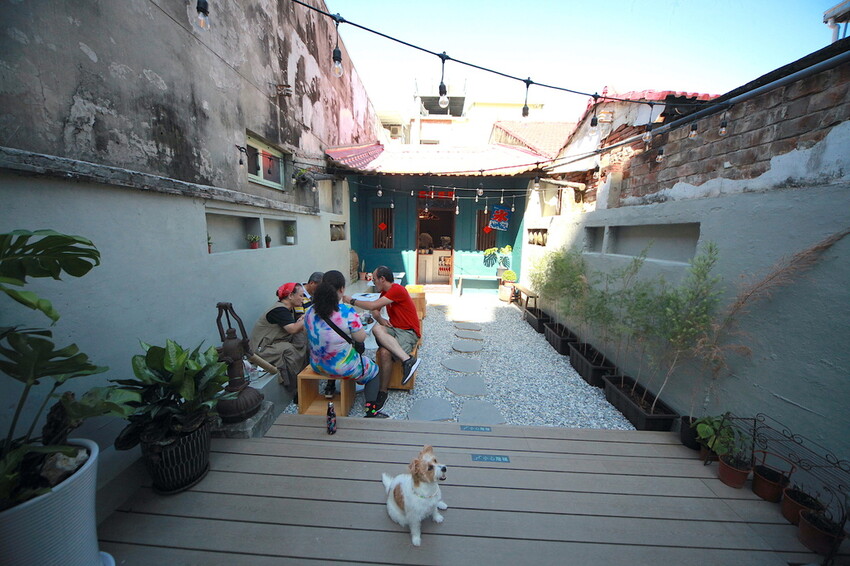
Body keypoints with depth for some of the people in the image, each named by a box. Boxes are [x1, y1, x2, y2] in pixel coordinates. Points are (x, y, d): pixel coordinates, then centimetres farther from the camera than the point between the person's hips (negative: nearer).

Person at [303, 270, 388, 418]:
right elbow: (361, 338, -15)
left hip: (317, 366, 7)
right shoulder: (347, 312, -24)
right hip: (343, 367, -6)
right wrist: (357, 323, 3)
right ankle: (371, 411, 10)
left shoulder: (310, 312, -6)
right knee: (374, 370, 19)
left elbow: (309, 335, 9)